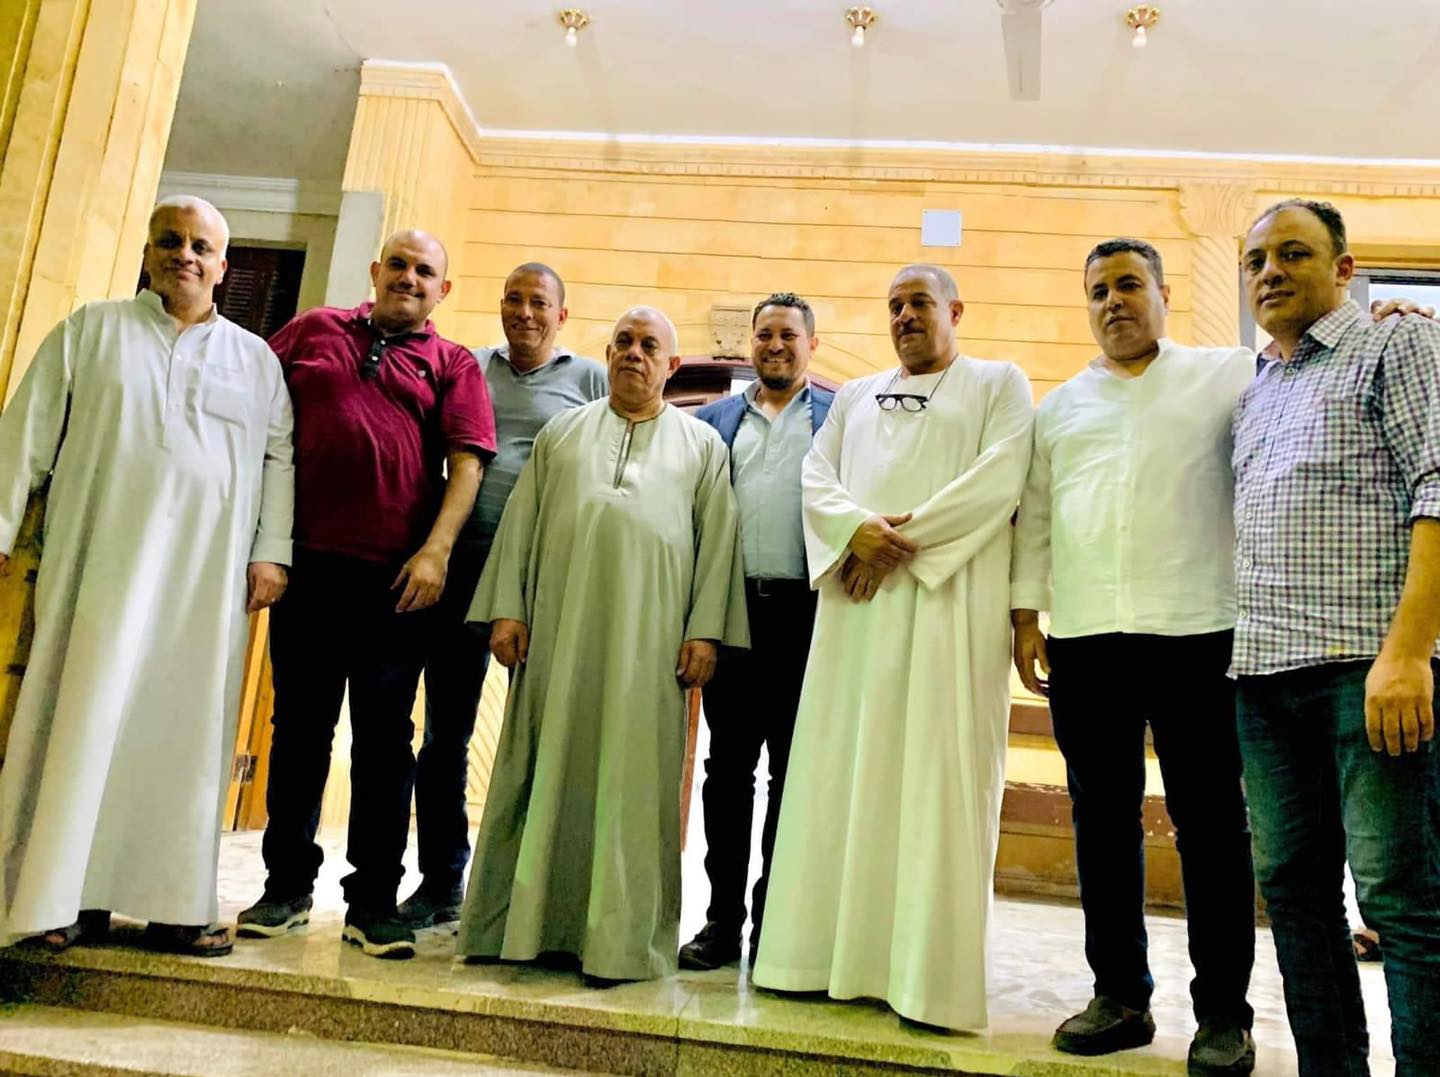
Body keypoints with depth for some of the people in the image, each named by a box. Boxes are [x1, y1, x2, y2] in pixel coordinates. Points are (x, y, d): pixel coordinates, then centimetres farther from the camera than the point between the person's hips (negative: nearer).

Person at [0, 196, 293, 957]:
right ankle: (67, 897, 7)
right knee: (83, 717, -2)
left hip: (205, 577, 1)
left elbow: (280, 458, 9)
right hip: (101, 561, 0)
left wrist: (271, 552, -1)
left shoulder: (255, 359, 14)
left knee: (185, 728, 1)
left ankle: (174, 906, 6)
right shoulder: (91, 330, 13)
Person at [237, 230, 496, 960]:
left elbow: (466, 463, -2)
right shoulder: (312, 332, 13)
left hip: (398, 574, -2)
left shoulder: (452, 365, 8)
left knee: (384, 735, 4)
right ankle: (287, 886, 23)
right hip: (308, 562, 2)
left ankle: (373, 899, 13)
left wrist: (435, 551, -15)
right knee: (300, 725, 9)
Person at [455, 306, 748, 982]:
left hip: (648, 638, -1)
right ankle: (525, 922, 15)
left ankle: (620, 939, 9)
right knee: (544, 769, 4)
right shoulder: (561, 433, 16)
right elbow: (521, 522, 11)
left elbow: (717, 541, 5)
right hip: (557, 628, 2)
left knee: (632, 779, 0)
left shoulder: (702, 445, 12)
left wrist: (705, 630, -5)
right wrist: (506, 610, 0)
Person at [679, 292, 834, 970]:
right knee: (727, 767, 7)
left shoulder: (840, 417, 8)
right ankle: (723, 919, 17)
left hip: (804, 613, -2)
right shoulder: (715, 419, 16)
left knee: (792, 772, 5)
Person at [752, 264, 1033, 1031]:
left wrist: (907, 540, -13)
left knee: (935, 780, -7)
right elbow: (816, 475, 10)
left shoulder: (999, 384, 10)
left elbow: (998, 480, -6)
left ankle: (929, 974, -1)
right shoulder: (855, 396, 23)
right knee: (841, 772, 2)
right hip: (856, 602, 5)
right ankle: (831, 948, 10)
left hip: (947, 605, -4)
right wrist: (857, 529, -11)